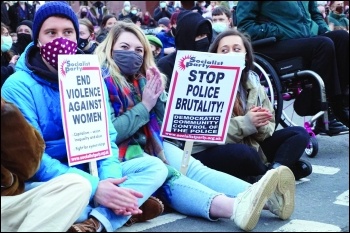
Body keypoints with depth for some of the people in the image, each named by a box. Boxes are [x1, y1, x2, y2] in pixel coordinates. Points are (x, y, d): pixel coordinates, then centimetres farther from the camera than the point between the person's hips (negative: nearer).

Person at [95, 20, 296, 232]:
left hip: (152, 144, 7)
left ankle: (262, 196, -43)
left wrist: (158, 96, -5)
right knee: (168, 176, -32)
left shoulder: (142, 79, 12)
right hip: (120, 154, -7)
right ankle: (236, 207, -59)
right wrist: (145, 106, -16)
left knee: (193, 169, -19)